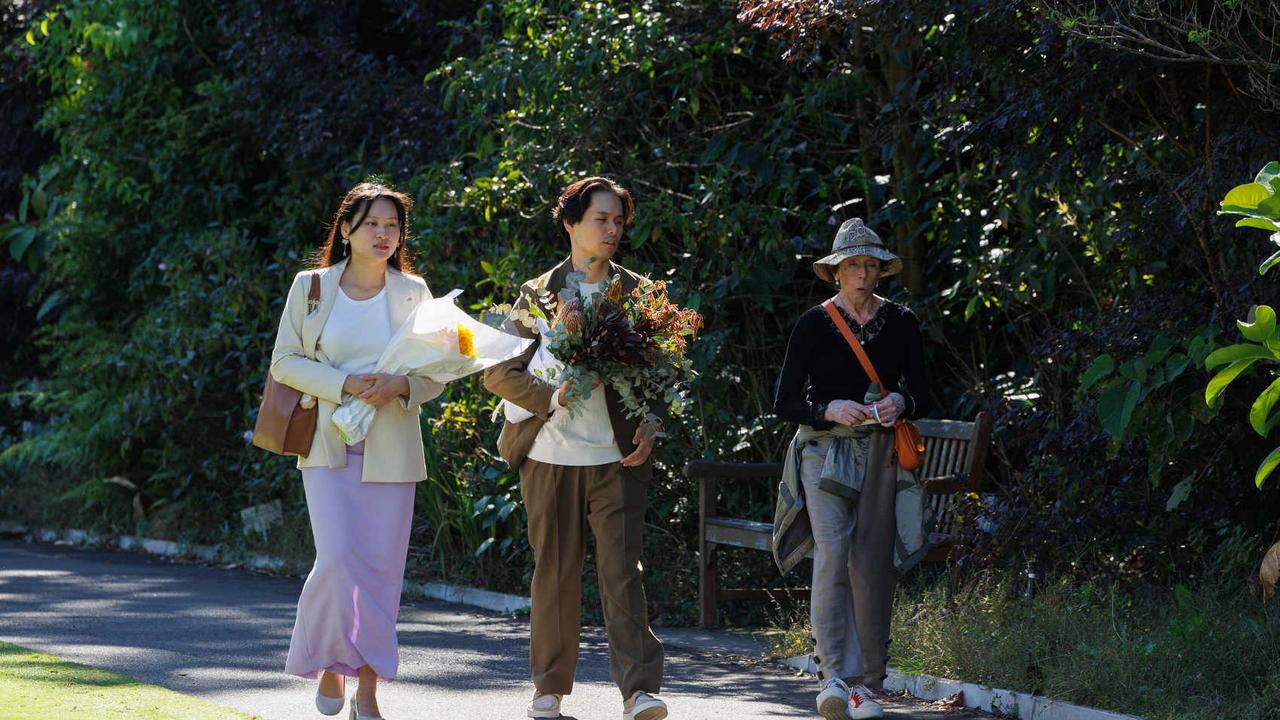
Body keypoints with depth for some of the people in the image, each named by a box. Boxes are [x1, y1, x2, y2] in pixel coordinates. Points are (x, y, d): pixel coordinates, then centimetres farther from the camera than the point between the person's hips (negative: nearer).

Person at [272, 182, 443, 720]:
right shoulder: (310, 287, 4)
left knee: (380, 569, -1)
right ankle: (329, 663, 8)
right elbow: (285, 362, 2)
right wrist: (344, 385, -12)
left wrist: (400, 387, -14)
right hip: (328, 447, -1)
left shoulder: (413, 292, 6)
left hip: (390, 448, 1)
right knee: (337, 559, -15)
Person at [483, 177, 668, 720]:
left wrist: (650, 428, -4)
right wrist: (553, 396, -13)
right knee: (555, 574, 7)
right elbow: (498, 371, 2)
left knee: (622, 571, -9)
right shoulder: (538, 294, 6)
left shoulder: (638, 294, 9)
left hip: (618, 456, 0)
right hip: (551, 453, 0)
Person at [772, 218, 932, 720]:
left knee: (872, 566, -1)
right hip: (825, 449, -2)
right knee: (831, 554, -18)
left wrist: (900, 403, -12)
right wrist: (830, 410, -17)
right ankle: (834, 676, -20)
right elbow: (784, 404, 1)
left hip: (882, 453, 2)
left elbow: (922, 397, 11)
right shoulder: (813, 325, 0)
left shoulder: (900, 323, 7)